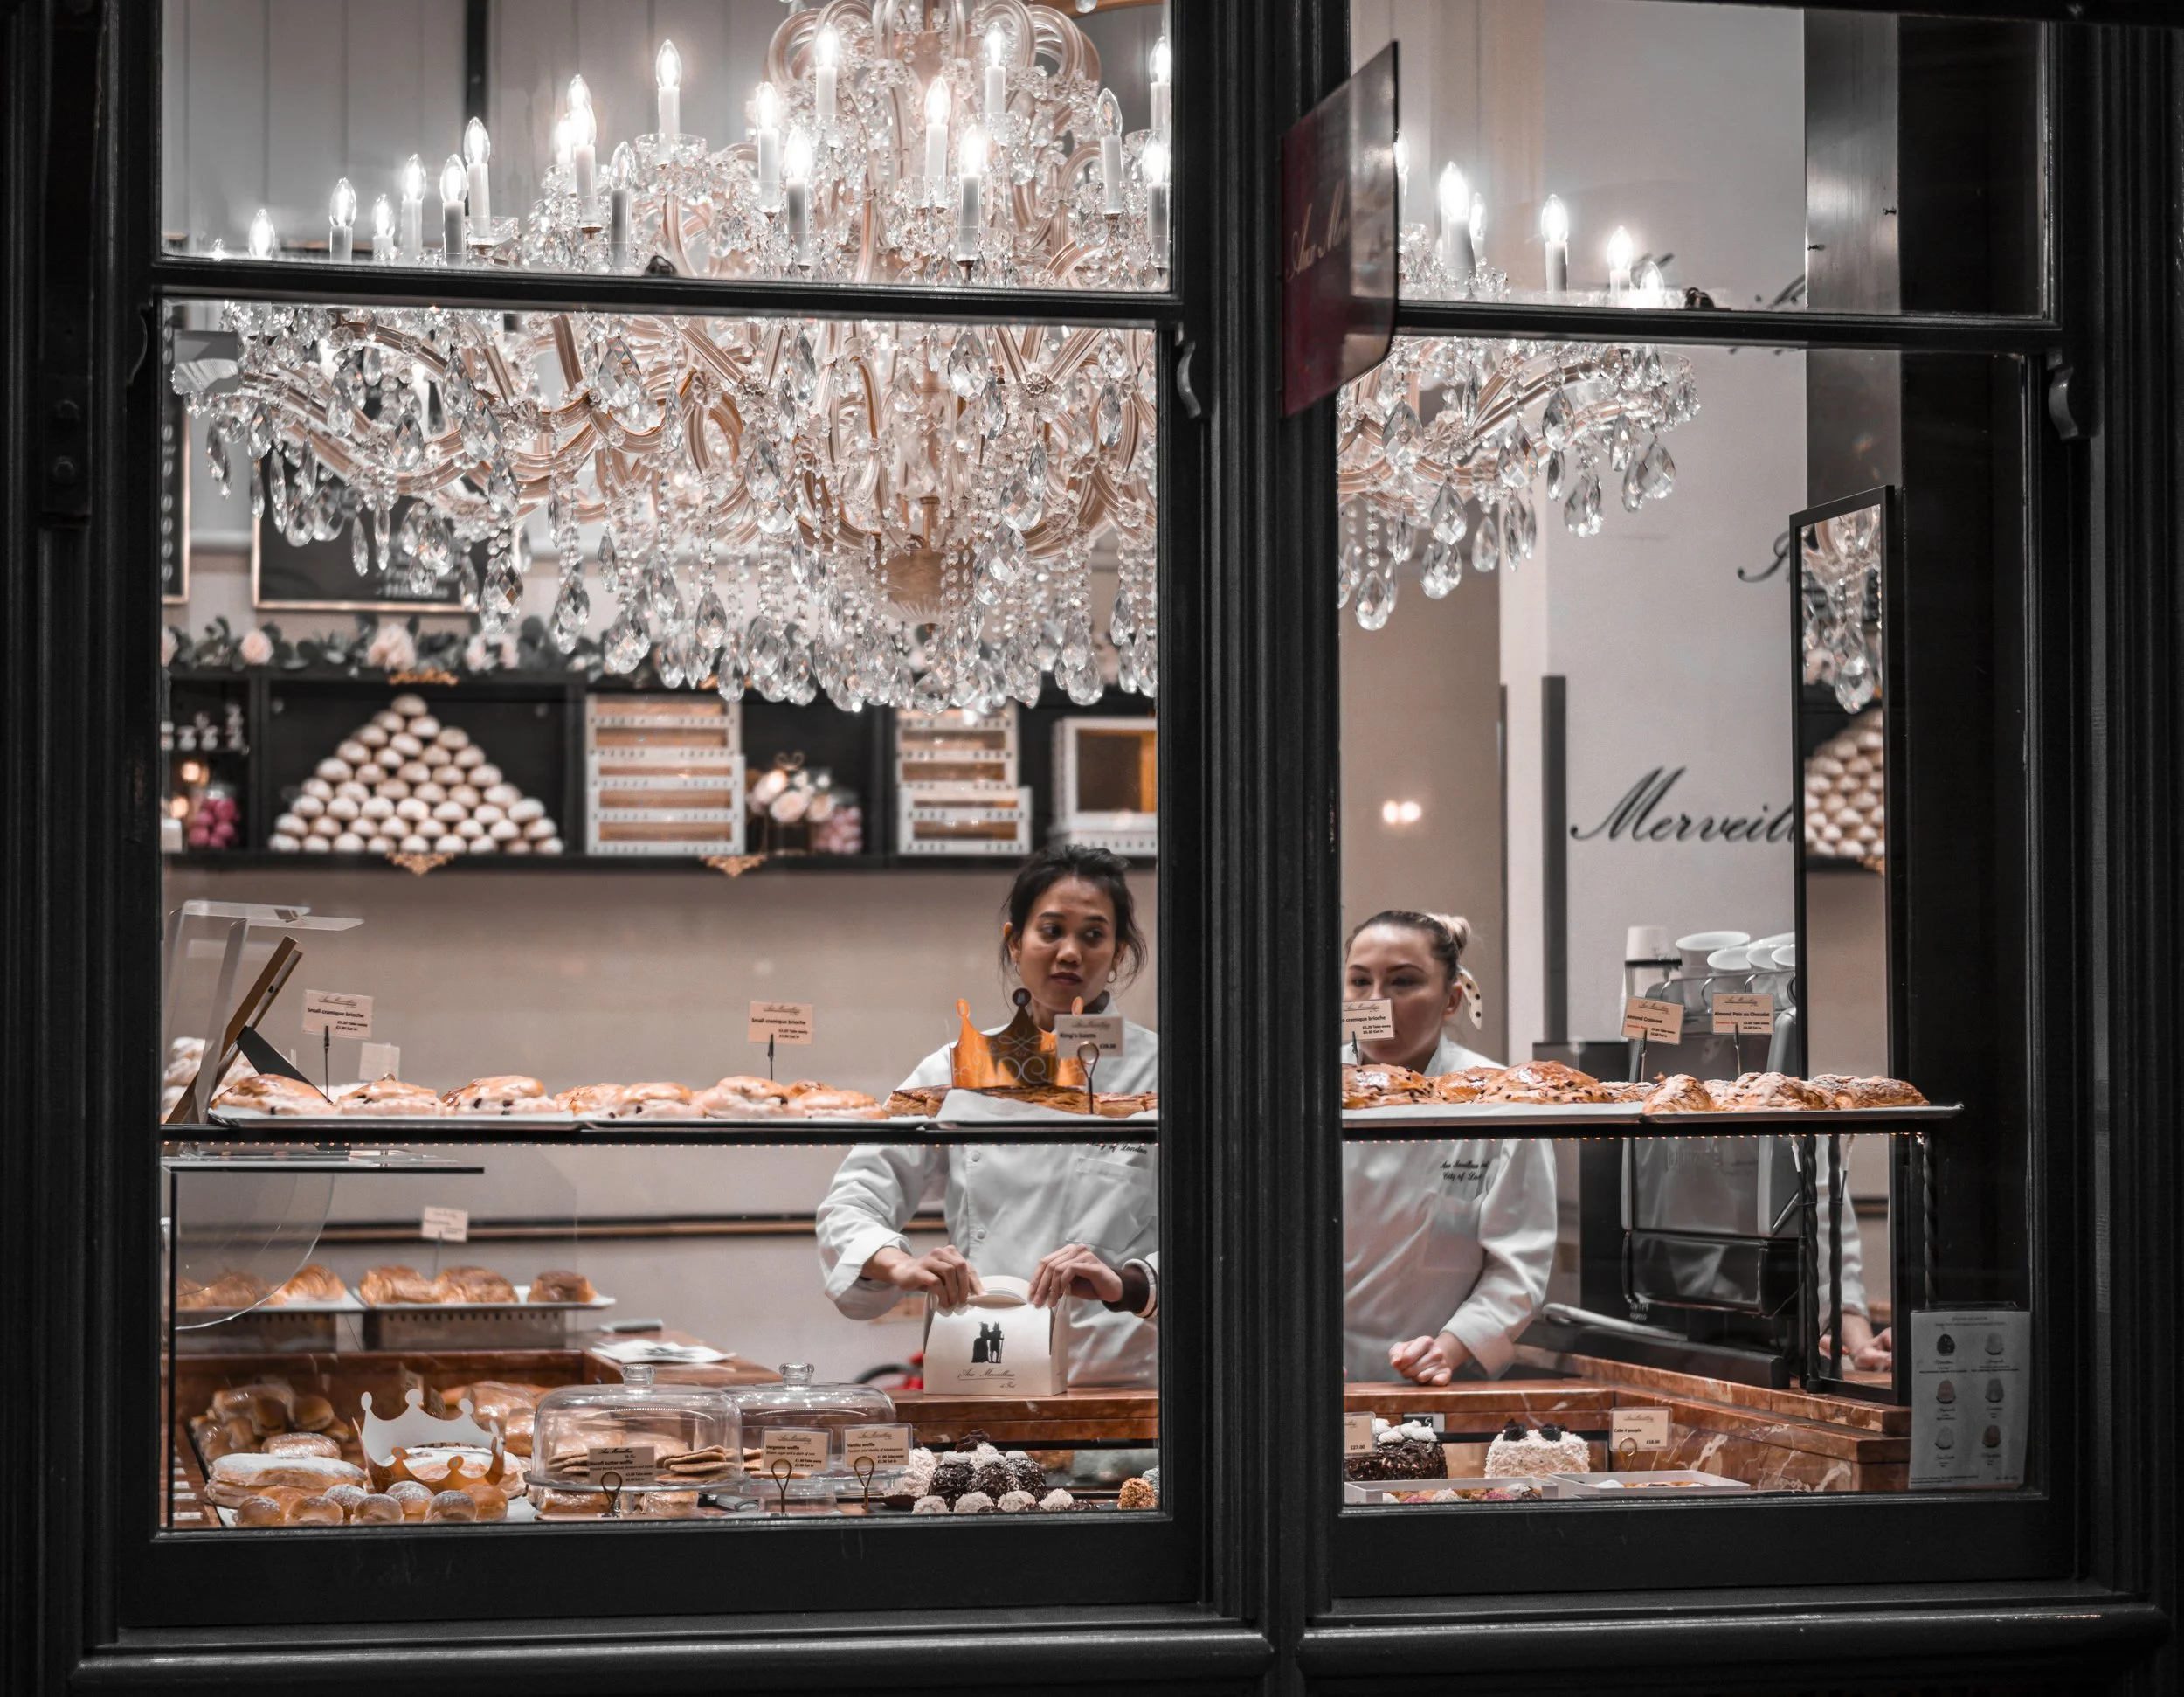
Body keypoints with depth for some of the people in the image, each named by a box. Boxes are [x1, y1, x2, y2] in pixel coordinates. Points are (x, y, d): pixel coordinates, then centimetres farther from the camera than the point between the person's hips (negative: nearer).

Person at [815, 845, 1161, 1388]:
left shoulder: (1156, 1073, 6)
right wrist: (899, 1265, -10)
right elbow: (852, 1204, 11)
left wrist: (1129, 1283, -19)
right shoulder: (956, 1072, 12)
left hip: (1119, 1381, -2)